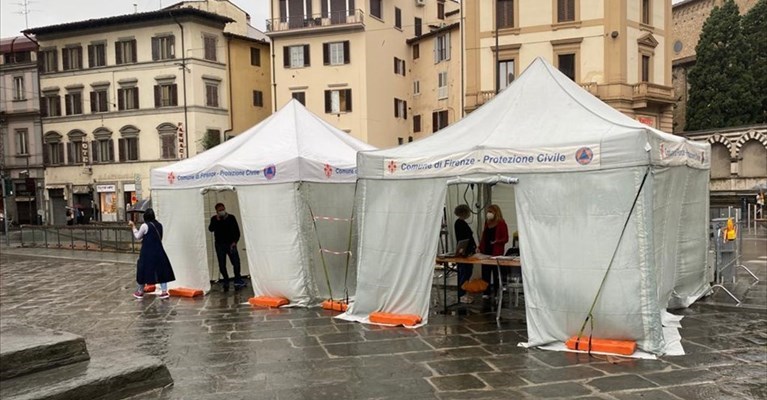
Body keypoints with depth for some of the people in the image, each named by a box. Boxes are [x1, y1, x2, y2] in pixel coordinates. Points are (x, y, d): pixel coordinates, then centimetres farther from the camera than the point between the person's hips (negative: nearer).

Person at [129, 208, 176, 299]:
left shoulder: (144, 226, -12)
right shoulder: (159, 225, 5)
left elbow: (138, 237, 0)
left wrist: (133, 227, 9)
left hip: (147, 252, -4)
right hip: (158, 252, 4)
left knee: (143, 270, 9)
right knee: (161, 270, 6)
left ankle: (140, 292, 21)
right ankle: (164, 291, 2)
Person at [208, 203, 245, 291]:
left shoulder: (231, 218, 2)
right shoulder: (214, 219, 4)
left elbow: (237, 231, 3)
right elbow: (211, 229, -12)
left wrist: (234, 241, -8)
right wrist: (217, 220, -21)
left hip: (230, 243, -1)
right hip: (219, 245, 1)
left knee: (236, 262, -10)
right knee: (222, 265, 0)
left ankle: (238, 281, 3)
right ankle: (226, 282, 13)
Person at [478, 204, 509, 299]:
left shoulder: (501, 224, -5)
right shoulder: (487, 223, 14)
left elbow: (505, 239, -7)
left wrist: (497, 241, -23)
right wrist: (480, 247, 9)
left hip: (496, 252, -6)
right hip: (485, 251, 6)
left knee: (496, 273, 1)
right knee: (485, 273, 4)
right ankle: (486, 293, 12)